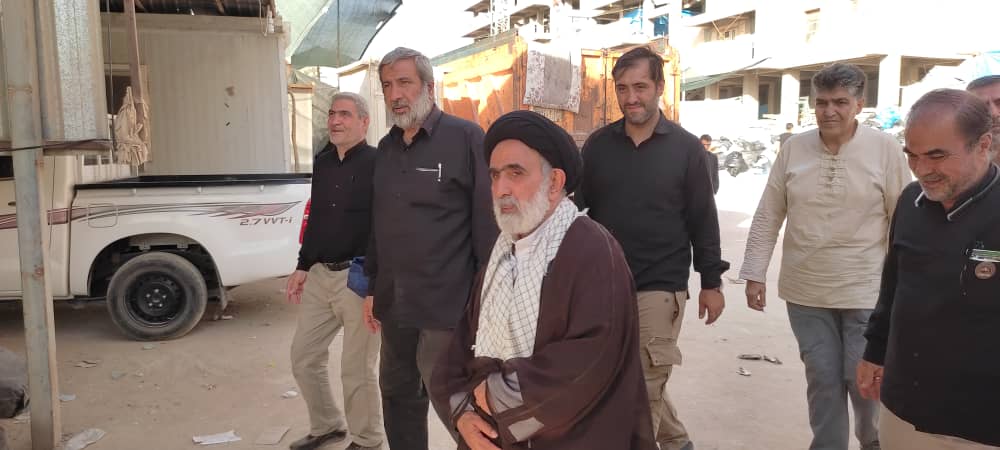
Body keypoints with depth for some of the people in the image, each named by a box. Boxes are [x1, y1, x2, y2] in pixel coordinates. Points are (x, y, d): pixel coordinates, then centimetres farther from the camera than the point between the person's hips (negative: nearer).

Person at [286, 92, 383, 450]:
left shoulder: (376, 163, -11)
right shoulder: (322, 163, 13)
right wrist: (303, 266, 19)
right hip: (320, 275, 8)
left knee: (356, 369, 3)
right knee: (303, 357, 15)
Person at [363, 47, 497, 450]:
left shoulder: (465, 138, -10)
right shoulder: (386, 147, 13)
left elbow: (488, 223, -13)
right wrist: (373, 288, 18)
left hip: (447, 307, -7)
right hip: (394, 305, 7)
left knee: (453, 405, 3)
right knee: (397, 395, 18)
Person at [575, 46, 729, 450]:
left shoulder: (685, 148, -3)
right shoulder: (598, 144, 3)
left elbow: (703, 220, -1)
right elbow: (576, 206, 8)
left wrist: (711, 282, -1)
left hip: (660, 287, -4)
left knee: (644, 388, 0)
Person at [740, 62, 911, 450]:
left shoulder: (885, 149, -7)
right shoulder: (794, 148, 0)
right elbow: (767, 217, 3)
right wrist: (755, 273, 1)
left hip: (865, 292, -2)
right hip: (805, 292, 2)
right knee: (822, 380, 12)